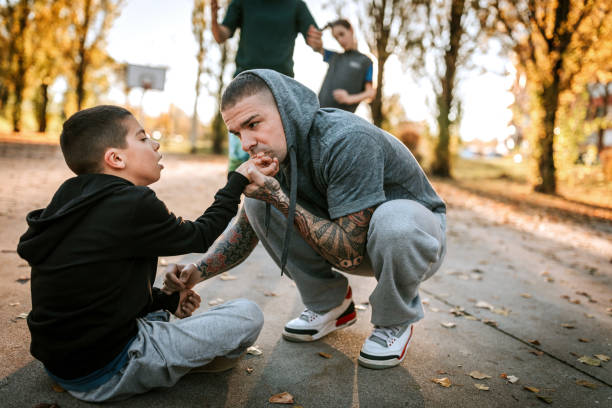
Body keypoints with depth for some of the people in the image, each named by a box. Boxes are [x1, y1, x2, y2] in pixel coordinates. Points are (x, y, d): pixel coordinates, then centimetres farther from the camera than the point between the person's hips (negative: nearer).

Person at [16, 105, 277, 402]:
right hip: (105, 376, -9)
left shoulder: (76, 200, 5)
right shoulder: (132, 205, -21)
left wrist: (168, 300, 15)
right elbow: (198, 237, -5)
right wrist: (237, 182, 4)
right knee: (248, 315, -8)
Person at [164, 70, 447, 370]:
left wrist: (280, 199, -33)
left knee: (393, 221, -41)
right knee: (257, 203, -11)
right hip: (347, 235, 6)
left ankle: (396, 320, -7)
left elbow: (349, 254, -33)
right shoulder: (271, 152, -10)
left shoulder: (347, 140, -33)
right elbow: (244, 230, 1)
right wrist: (198, 271, -16)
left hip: (418, 234, -5)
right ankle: (330, 304, 4)